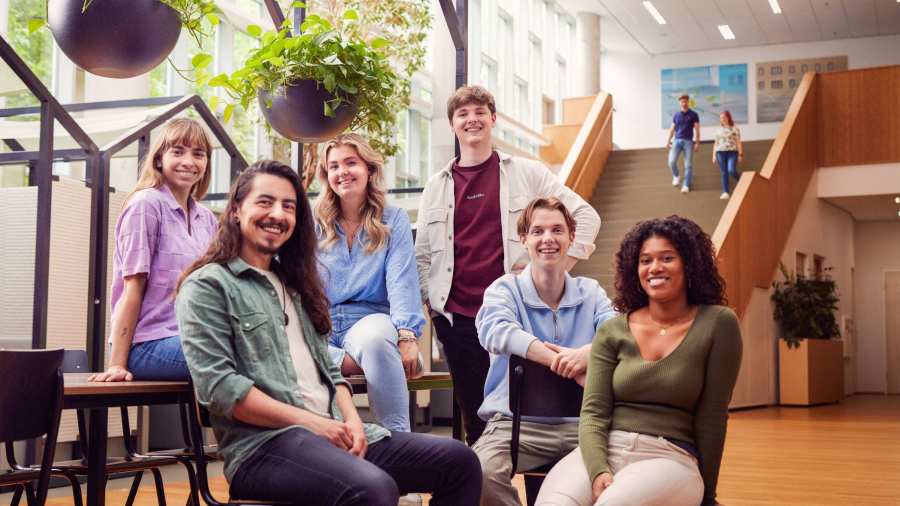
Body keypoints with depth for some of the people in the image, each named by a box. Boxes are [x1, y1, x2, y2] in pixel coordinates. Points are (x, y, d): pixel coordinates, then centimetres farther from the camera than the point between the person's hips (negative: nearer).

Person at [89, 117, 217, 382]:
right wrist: (117, 364, -11)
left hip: (188, 339, 6)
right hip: (148, 346, -6)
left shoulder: (207, 219, 17)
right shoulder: (146, 204, -3)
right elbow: (133, 288, -8)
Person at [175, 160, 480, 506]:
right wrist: (309, 422, -15)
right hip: (265, 443, -8)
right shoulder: (207, 286, 0)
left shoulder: (293, 285, 24)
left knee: (459, 461, -6)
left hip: (336, 435, 8)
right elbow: (216, 386, -12)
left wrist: (352, 421, 0)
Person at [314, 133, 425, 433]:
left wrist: (407, 336, -22)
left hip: (370, 320, -1)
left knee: (374, 337, -39)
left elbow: (402, 282, -3)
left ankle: (399, 437, -35)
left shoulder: (393, 220, 10)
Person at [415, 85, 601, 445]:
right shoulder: (436, 186, 12)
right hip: (456, 319, 2)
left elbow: (585, 217, 6)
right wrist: (430, 301, 3)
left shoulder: (526, 173, 6)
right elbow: (422, 255, 16)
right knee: (475, 418, 7)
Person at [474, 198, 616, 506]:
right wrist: (570, 366, -28)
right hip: (517, 422, -2)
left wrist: (589, 352, -31)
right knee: (480, 472, -31)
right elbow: (495, 332, -19)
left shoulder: (591, 292, 14)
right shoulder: (505, 289, 4)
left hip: (582, 423, 2)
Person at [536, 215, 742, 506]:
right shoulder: (612, 332, 9)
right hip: (604, 451, 2)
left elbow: (711, 417, 4)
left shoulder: (718, 324, 1)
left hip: (670, 458, -2)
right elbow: (593, 411, 2)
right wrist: (598, 471, -16)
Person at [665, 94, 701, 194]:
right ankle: (676, 177, 15)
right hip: (677, 140, 2)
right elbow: (672, 129, 14)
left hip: (688, 141, -2)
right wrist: (668, 141, 7)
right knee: (672, 161, -13)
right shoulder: (676, 115, 11)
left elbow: (697, 129, 1)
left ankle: (686, 185, -1)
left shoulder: (693, 115, 3)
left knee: (688, 165, -4)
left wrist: (697, 143, -5)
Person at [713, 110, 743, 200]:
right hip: (720, 153, 4)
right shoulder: (719, 130, 14)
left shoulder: (735, 129, 3)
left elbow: (738, 142, 0)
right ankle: (725, 192, -1)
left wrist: (740, 154, -6)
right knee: (724, 173, 0)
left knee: (731, 170, -19)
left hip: (732, 152, -4)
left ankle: (739, 179, 14)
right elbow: (716, 143, 16)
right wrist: (714, 155, 10)